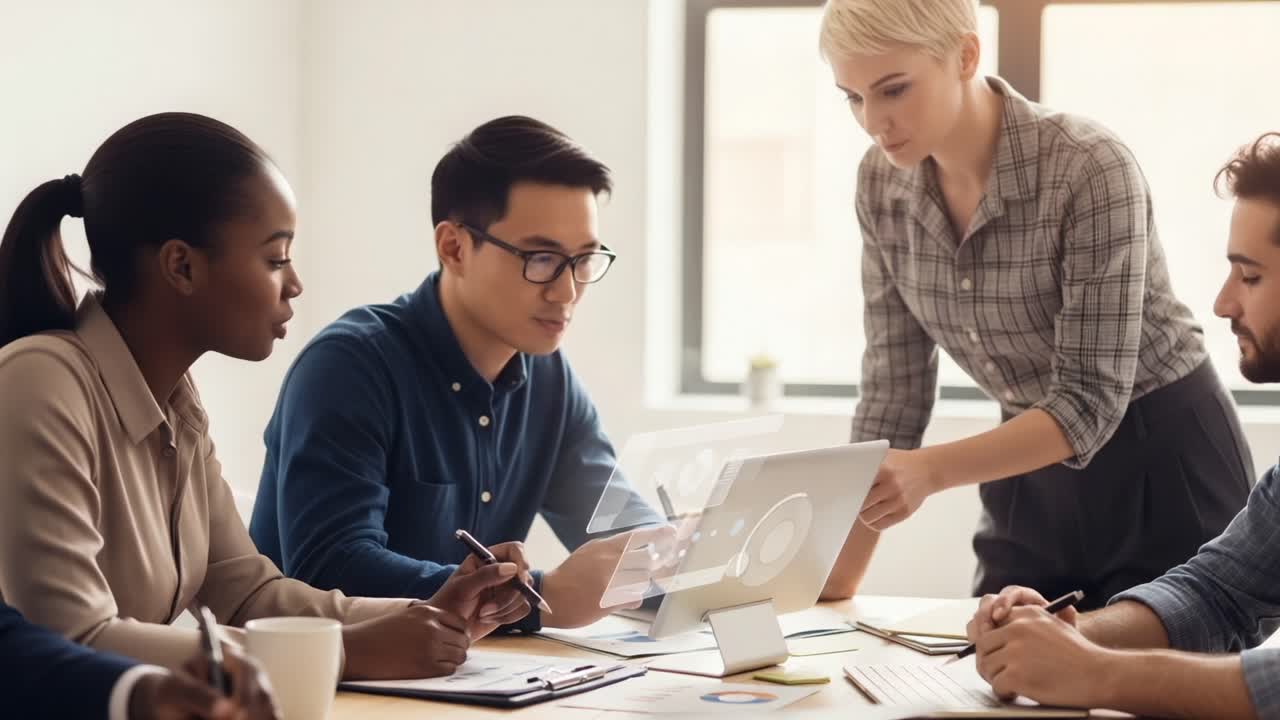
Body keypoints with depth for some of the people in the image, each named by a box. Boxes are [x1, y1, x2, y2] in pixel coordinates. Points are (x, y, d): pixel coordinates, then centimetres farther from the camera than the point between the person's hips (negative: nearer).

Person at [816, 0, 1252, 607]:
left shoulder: (1089, 169, -26)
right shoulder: (882, 182, -7)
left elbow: (1091, 400, -27)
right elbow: (893, 387, -3)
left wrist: (930, 471, -41)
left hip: (1163, 471, -5)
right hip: (1032, 471, 5)